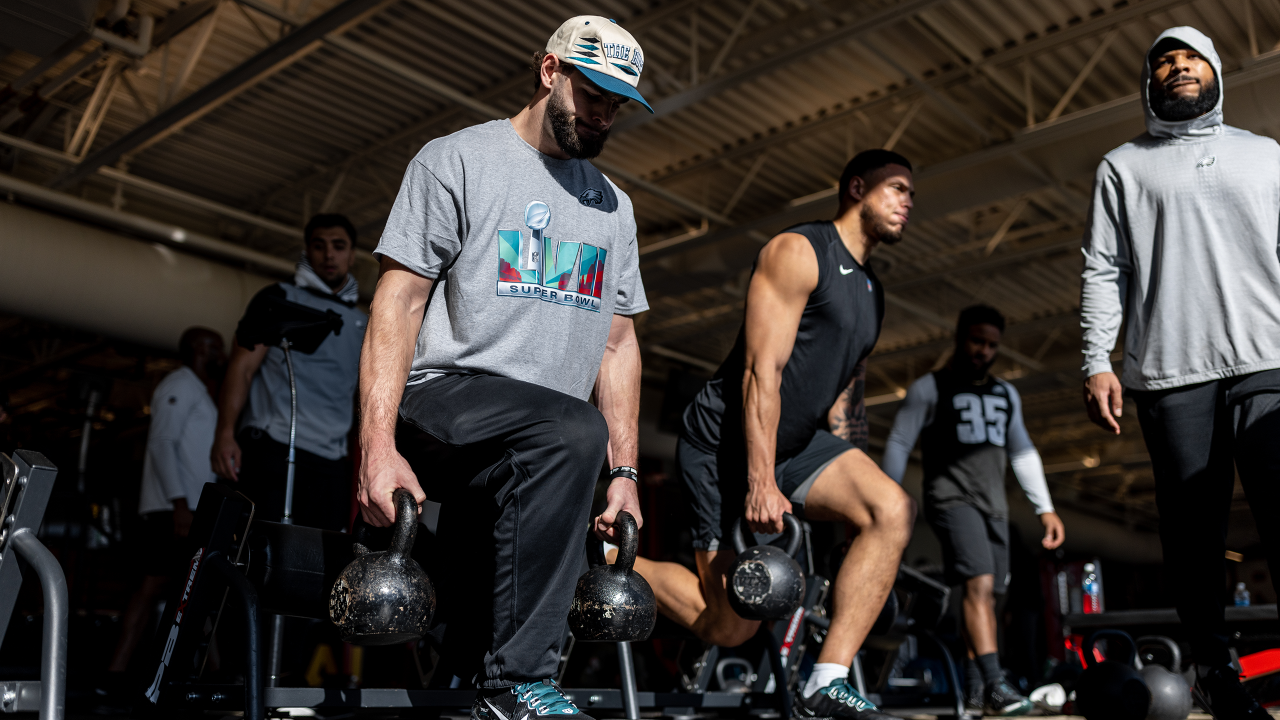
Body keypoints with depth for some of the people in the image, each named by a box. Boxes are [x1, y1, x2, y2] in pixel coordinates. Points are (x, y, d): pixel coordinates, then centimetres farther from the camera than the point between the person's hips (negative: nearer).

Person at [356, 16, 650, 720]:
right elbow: (398, 300, -5)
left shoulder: (613, 206, 21)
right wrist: (376, 444, -17)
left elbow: (617, 342, 19)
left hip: (538, 451, 6)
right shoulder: (457, 160, 3)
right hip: (442, 396, -6)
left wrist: (625, 472, 10)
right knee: (572, 431, -34)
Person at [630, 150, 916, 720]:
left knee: (894, 511, -19)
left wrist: (856, 487, 14)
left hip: (796, 441, 8)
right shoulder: (796, 253, -12)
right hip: (725, 442, -8)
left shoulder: (872, 291, 15)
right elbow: (762, 372, -21)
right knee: (730, 626, -6)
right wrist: (761, 481, -26)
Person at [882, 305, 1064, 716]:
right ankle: (995, 685, -25)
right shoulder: (929, 388, 2)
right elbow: (898, 444, -3)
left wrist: (1045, 508, 16)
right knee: (979, 584, -20)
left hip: (994, 504, 6)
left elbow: (1023, 453, 23)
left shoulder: (1006, 395, 19)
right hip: (952, 498, -6)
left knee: (987, 594, 2)